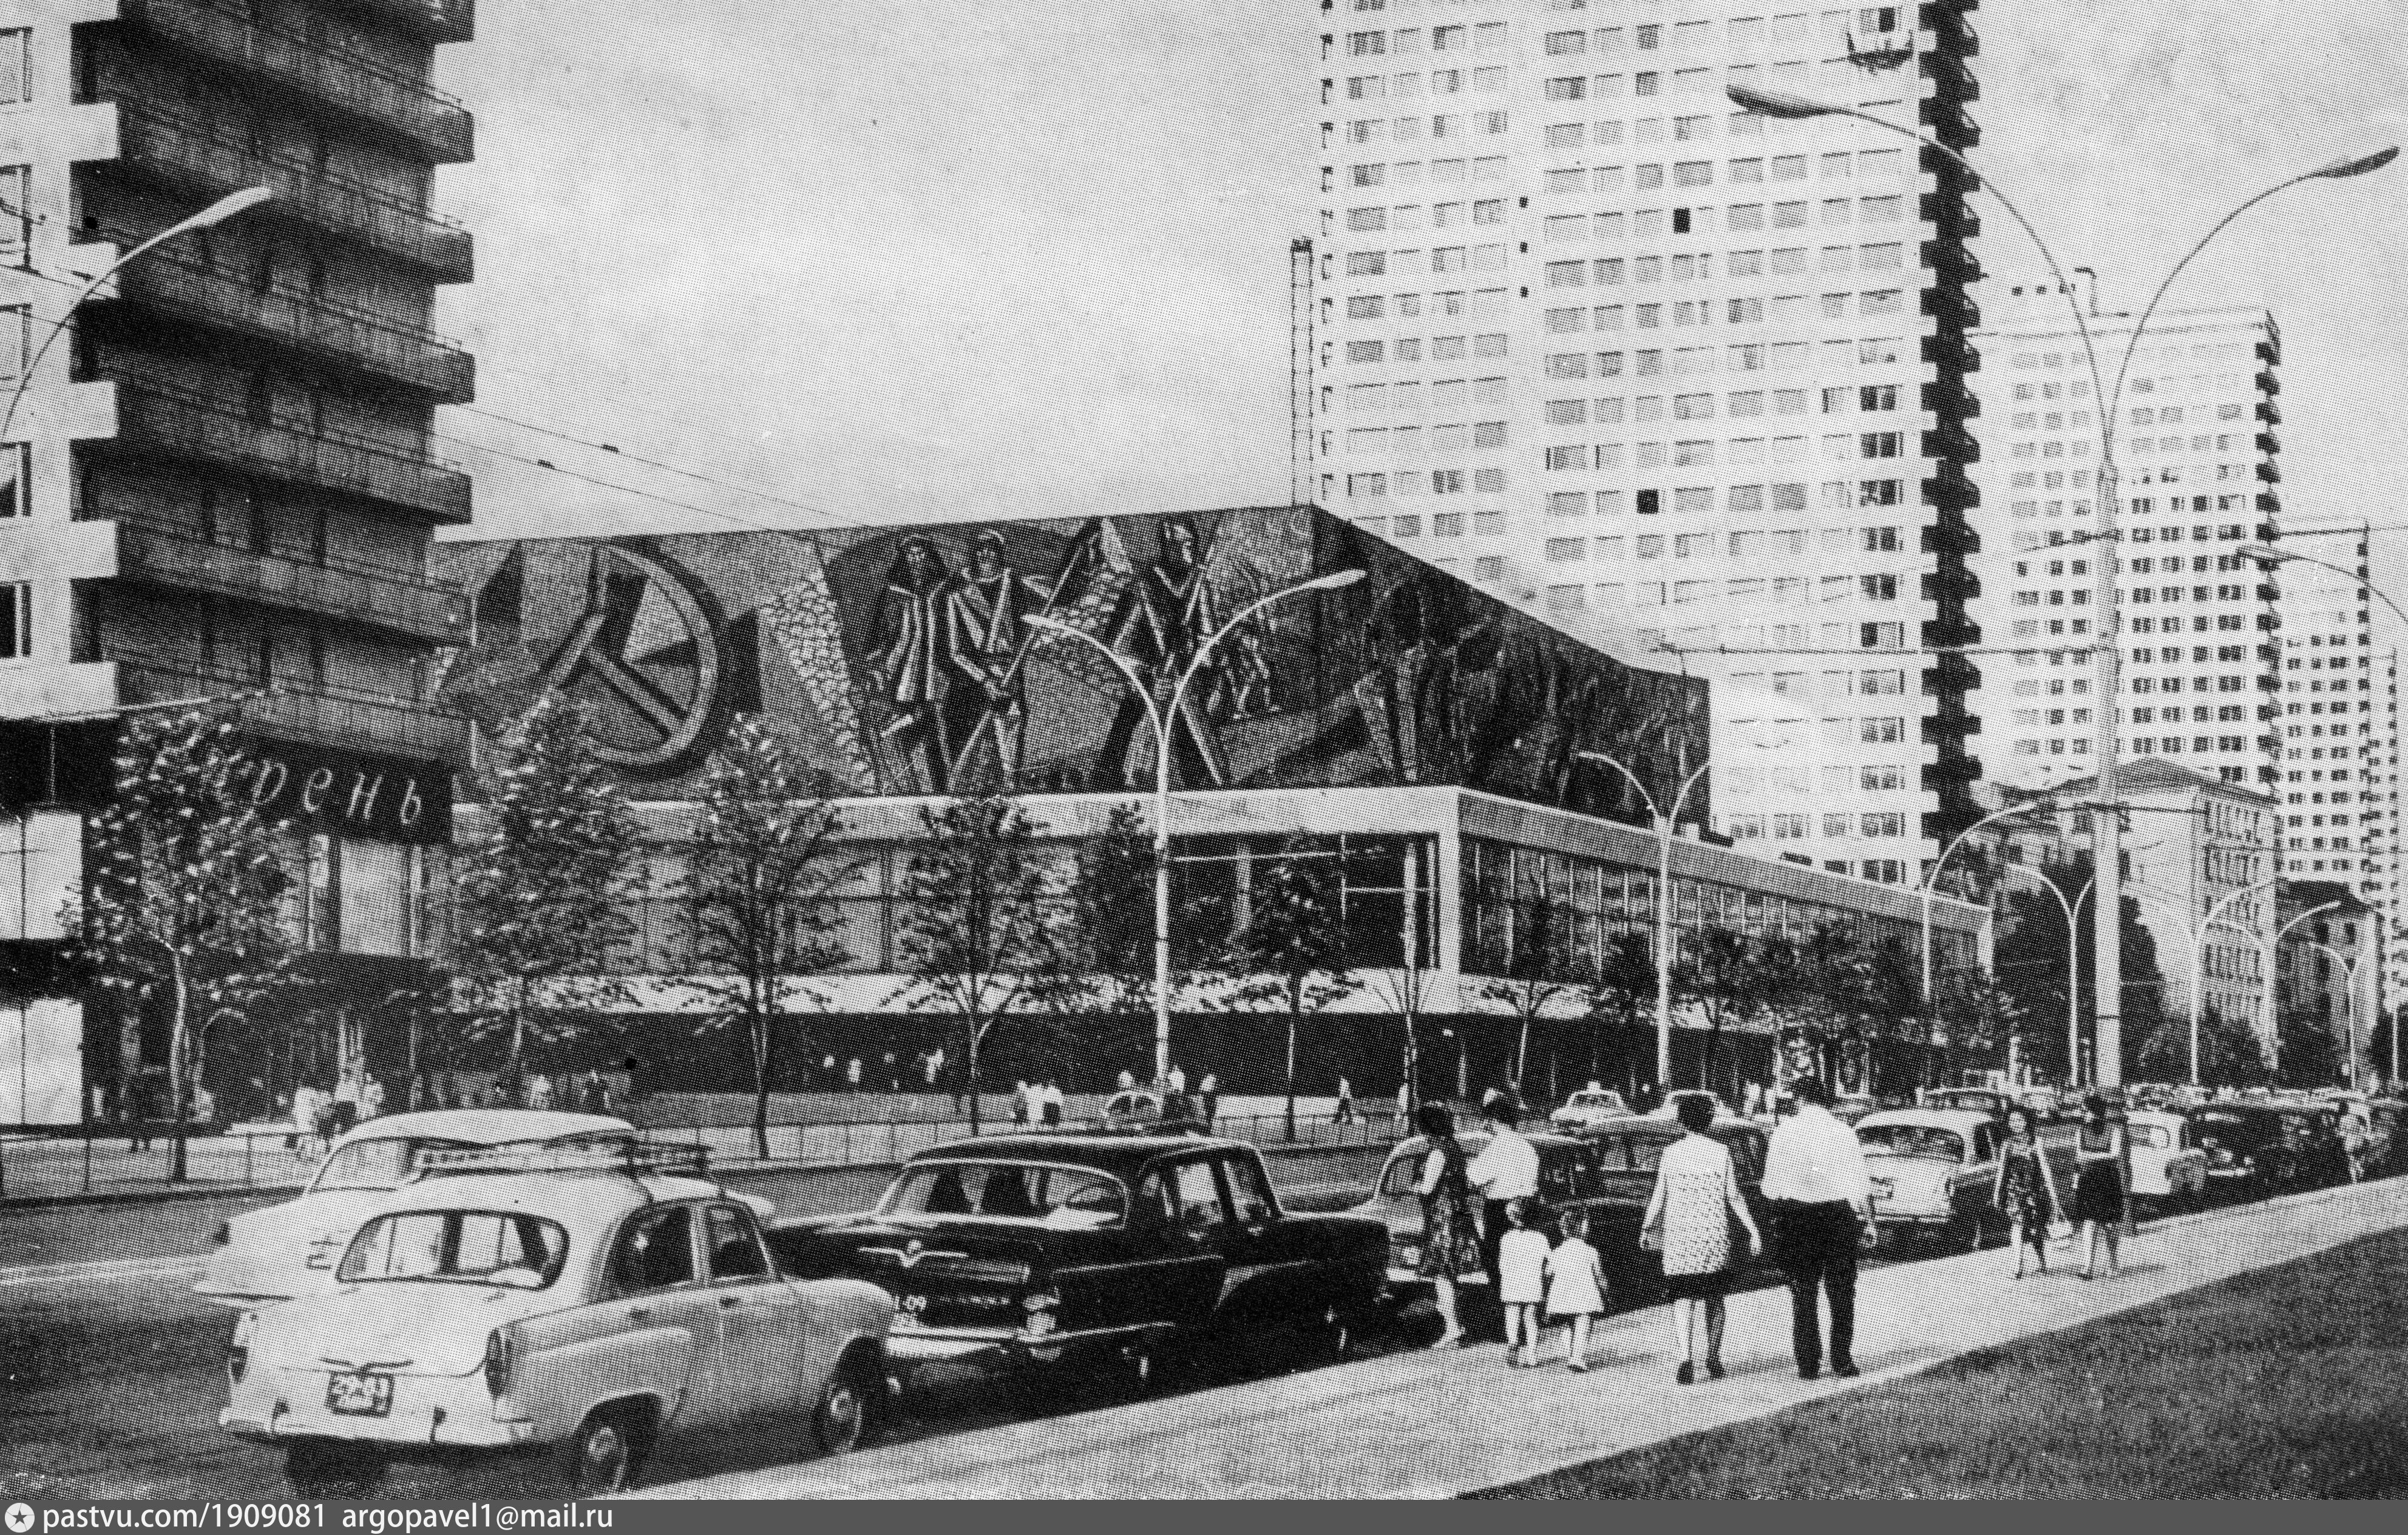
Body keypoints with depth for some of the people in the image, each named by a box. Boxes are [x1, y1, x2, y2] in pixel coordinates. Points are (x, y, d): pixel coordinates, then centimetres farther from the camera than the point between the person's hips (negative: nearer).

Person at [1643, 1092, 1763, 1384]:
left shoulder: (1670, 1153, 0)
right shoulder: (1721, 1152, -2)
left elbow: (1658, 1197, 4)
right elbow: (1734, 1197, -3)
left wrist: (1646, 1227, 18)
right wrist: (1753, 1231, 4)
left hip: (1677, 1235, 0)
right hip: (1715, 1236, 0)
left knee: (1682, 1300, -1)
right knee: (1714, 1298, 16)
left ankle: (1686, 1358, -19)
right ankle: (1713, 1359, 22)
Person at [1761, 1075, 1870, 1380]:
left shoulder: (1785, 1131, -4)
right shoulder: (1844, 1133, -2)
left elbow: (1771, 1181, -3)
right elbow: (1859, 1183, -3)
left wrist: (1776, 1212, 12)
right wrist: (1865, 1217, 5)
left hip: (1795, 1217, -1)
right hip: (1838, 1215, 1)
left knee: (1803, 1295, 6)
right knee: (1842, 1293, 12)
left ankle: (1808, 1364, 2)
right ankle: (1842, 1361, 10)